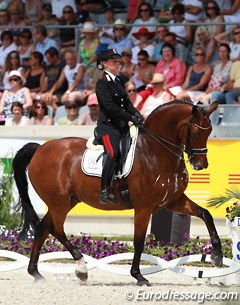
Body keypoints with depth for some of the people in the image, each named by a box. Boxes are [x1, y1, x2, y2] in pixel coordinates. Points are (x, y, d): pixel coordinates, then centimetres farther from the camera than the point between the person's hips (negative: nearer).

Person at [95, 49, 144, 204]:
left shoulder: (117, 81, 17)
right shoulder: (102, 83, -9)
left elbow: (126, 102, 17)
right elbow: (110, 106, -18)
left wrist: (136, 113, -2)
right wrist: (131, 117, -20)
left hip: (121, 125, 9)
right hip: (108, 125, -9)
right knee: (113, 152, -25)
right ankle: (105, 190, -26)